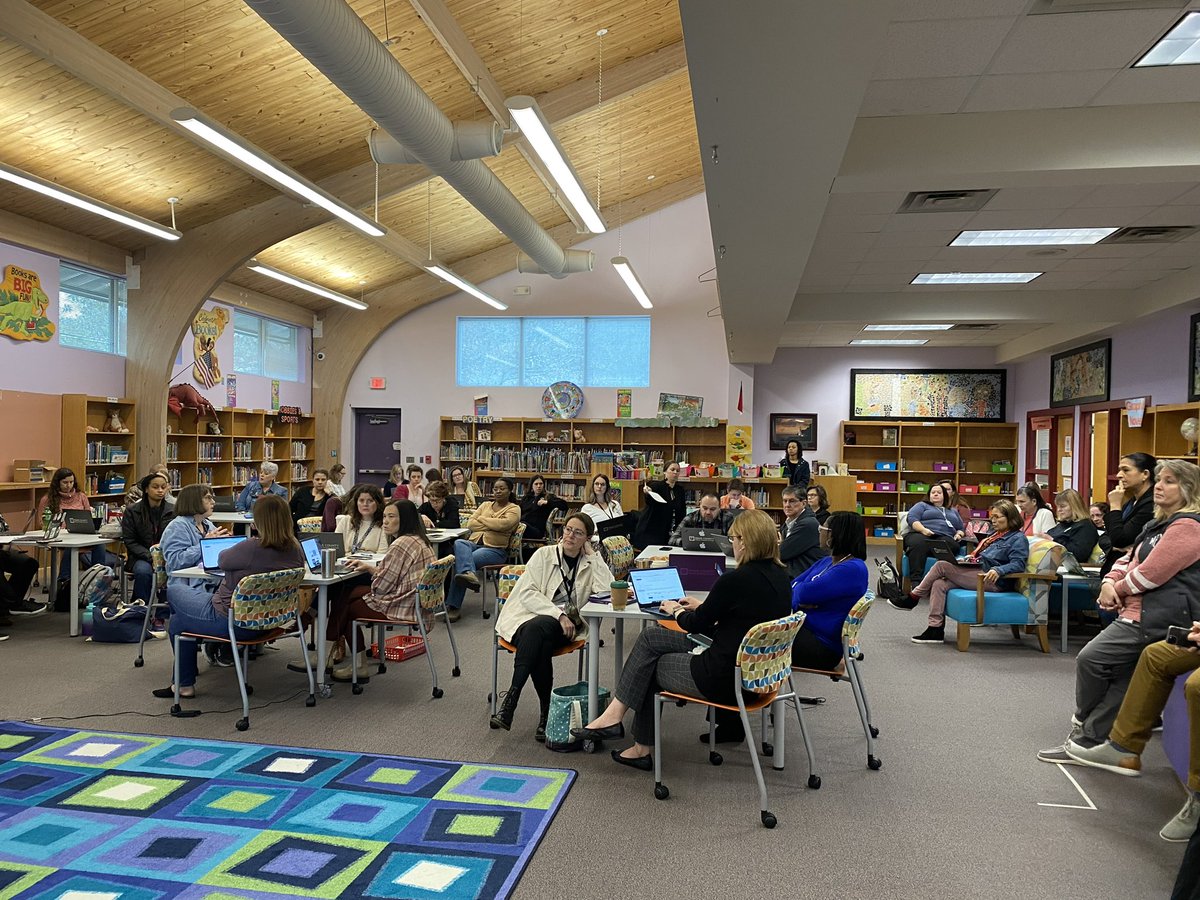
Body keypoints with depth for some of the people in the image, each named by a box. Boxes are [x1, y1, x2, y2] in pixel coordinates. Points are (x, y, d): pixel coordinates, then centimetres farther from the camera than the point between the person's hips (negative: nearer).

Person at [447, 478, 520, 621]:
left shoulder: (514, 509, 9)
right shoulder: (485, 505, 25)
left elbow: (503, 524, -14)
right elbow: (470, 524, 9)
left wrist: (482, 518, 1)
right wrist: (493, 526, -3)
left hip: (495, 549, -5)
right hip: (474, 543, 5)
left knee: (460, 558, -30)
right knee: (459, 543, -32)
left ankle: (453, 606, -34)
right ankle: (469, 574, -53)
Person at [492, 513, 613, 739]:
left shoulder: (591, 562, 12)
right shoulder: (544, 554, 7)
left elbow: (606, 591, -7)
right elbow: (528, 593, -4)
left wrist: (592, 554, -2)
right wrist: (559, 614, -17)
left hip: (563, 627, 0)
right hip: (530, 617, 0)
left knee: (538, 628, -35)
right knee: (541, 646, -36)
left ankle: (511, 699, -32)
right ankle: (545, 711, -28)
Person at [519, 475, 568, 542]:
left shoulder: (548, 497, 13)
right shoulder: (525, 498, 28)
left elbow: (564, 504, 0)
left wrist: (547, 502, -11)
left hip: (537, 530, -4)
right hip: (522, 525, 4)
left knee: (524, 526, -39)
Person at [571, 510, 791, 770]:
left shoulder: (736, 580, -23)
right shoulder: (781, 577, 2)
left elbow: (697, 625, -8)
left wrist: (676, 610, 11)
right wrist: (702, 606, 19)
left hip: (726, 679, -9)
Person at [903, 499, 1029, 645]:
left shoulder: (1018, 538, -2)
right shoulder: (995, 534, 25)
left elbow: (1018, 564, -16)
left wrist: (998, 570, -33)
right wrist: (972, 557, 13)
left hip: (991, 580, -9)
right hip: (977, 571, 9)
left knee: (941, 566, -16)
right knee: (939, 584, -14)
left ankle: (913, 599, -3)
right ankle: (936, 630, -16)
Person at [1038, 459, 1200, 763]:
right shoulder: (1159, 524, 21)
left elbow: (1148, 574, -19)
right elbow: (1129, 559, 21)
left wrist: (1119, 589, -2)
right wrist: (1109, 582, 1)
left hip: (1157, 619, -10)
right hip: (1143, 613, 10)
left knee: (1090, 658, -11)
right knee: (1121, 678, 8)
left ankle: (1083, 723, 9)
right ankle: (1085, 740, 10)